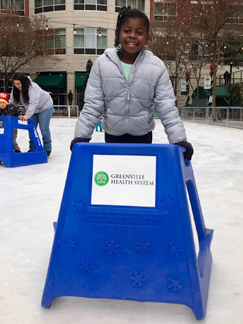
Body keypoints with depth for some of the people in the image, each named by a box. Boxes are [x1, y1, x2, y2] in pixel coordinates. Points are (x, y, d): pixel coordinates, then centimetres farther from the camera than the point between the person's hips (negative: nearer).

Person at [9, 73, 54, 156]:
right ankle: (32, 148, 13)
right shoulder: (16, 90, -12)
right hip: (33, 109, 7)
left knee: (44, 128, -8)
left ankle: (47, 149, 4)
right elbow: (12, 102, -9)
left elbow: (33, 103, -43)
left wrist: (27, 115, -53)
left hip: (45, 107, -7)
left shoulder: (33, 87, -35)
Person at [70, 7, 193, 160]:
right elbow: (92, 105, -8)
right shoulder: (102, 63, -10)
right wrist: (81, 136, -16)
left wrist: (179, 141, -20)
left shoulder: (157, 66, -11)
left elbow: (167, 107, -11)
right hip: (112, 135, 1)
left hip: (143, 135, 0)